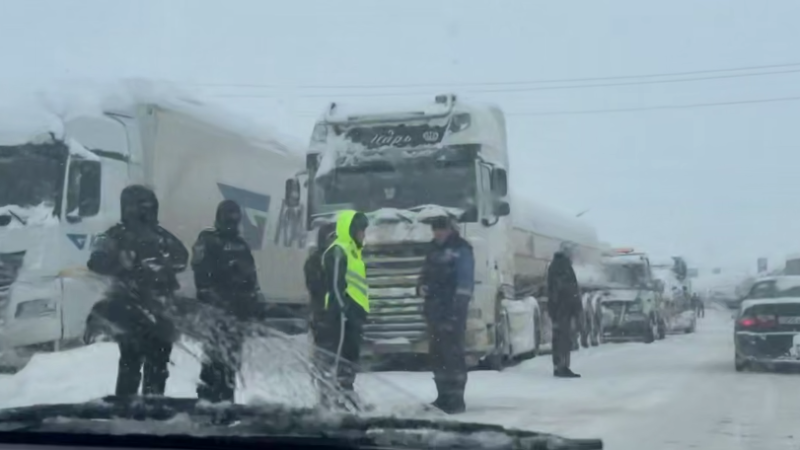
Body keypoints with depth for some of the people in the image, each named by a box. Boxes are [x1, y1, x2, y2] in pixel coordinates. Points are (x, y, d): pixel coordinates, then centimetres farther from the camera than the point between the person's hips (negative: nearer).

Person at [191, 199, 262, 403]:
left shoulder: (241, 245, 23)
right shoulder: (207, 240, -1)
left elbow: (251, 276, 24)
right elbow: (201, 271, -11)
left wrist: (254, 301, 17)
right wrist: (207, 294, -19)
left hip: (237, 306, 7)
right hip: (216, 304, -7)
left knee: (232, 355, 9)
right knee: (215, 352, -16)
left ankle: (226, 397, 17)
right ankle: (206, 396, -12)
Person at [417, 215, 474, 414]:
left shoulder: (461, 249, -6)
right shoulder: (434, 249, 18)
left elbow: (466, 280, -13)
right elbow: (426, 273, 27)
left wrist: (458, 308, -20)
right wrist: (421, 286, 4)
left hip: (452, 309, -8)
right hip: (434, 308, 8)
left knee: (453, 352, -9)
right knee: (436, 352, 11)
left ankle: (456, 399, -6)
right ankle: (443, 396, 19)